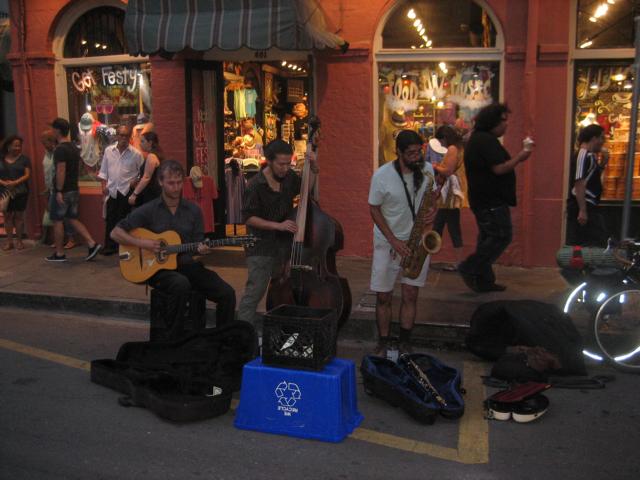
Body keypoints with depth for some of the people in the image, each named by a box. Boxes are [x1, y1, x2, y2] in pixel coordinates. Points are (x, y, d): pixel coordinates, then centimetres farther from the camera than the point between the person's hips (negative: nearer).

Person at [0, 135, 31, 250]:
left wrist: (15, 183, -19)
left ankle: (19, 240, 9)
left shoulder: (24, 159, 2)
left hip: (21, 192, -2)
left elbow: (27, 174, -6)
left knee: (19, 215, 1)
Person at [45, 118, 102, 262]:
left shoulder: (60, 149, -17)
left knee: (57, 221, 4)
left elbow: (61, 171, -22)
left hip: (63, 191, -8)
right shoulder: (74, 148, 12)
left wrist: (59, 191, -22)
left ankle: (59, 254, 11)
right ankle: (92, 244, 1)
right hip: (74, 190, 8)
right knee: (73, 219, 14)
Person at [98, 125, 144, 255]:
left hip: (127, 191, -3)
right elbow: (103, 170, 11)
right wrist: (104, 185, 2)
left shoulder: (135, 154, -3)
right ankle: (110, 246, 13)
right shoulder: (109, 151, 6)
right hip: (112, 190, 3)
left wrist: (136, 181, -9)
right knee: (111, 219, 5)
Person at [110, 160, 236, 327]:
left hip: (187, 265, 3)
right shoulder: (148, 211, 0)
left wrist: (202, 250, -13)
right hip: (158, 267, -3)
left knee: (227, 293, -17)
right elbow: (115, 233, 1)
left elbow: (198, 244, 11)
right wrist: (142, 243, -14)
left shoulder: (193, 211, 8)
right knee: (182, 283, -38)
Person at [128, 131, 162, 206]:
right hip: (150, 193, 10)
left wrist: (134, 194, -20)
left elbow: (146, 178, -20)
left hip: (150, 194, -10)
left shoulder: (151, 156, -13)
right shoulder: (153, 155, 18)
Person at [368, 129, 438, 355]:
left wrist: (433, 209, -12)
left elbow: (433, 194, 12)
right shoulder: (382, 176, -15)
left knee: (410, 295, 5)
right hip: (387, 242, -2)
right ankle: (384, 343, 20)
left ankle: (405, 344, 18)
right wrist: (394, 241, -14)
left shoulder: (427, 169, -4)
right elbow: (374, 210, -8)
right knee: (383, 297, 3)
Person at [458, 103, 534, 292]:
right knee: (501, 237, -6)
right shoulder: (487, 140, -17)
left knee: (488, 238, 14)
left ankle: (484, 281, 19)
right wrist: (521, 155, -12)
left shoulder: (478, 138, 17)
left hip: (482, 199, 11)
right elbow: (500, 168, -23)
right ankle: (470, 268, -7)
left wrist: (519, 156, 10)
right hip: (492, 201, -11)